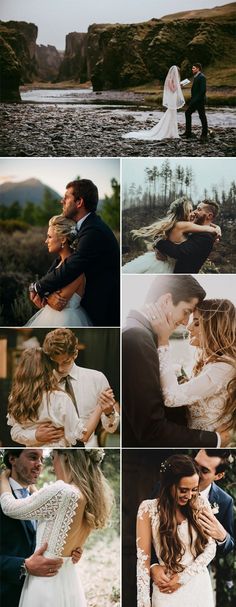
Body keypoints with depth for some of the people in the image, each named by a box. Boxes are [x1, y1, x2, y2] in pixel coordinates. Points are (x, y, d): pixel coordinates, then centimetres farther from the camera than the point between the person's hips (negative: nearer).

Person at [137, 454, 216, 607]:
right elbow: (143, 558, -10)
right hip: (168, 592, -2)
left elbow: (211, 547, -1)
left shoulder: (201, 504, -2)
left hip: (200, 587, 3)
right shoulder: (149, 508, -10)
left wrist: (183, 577, -11)